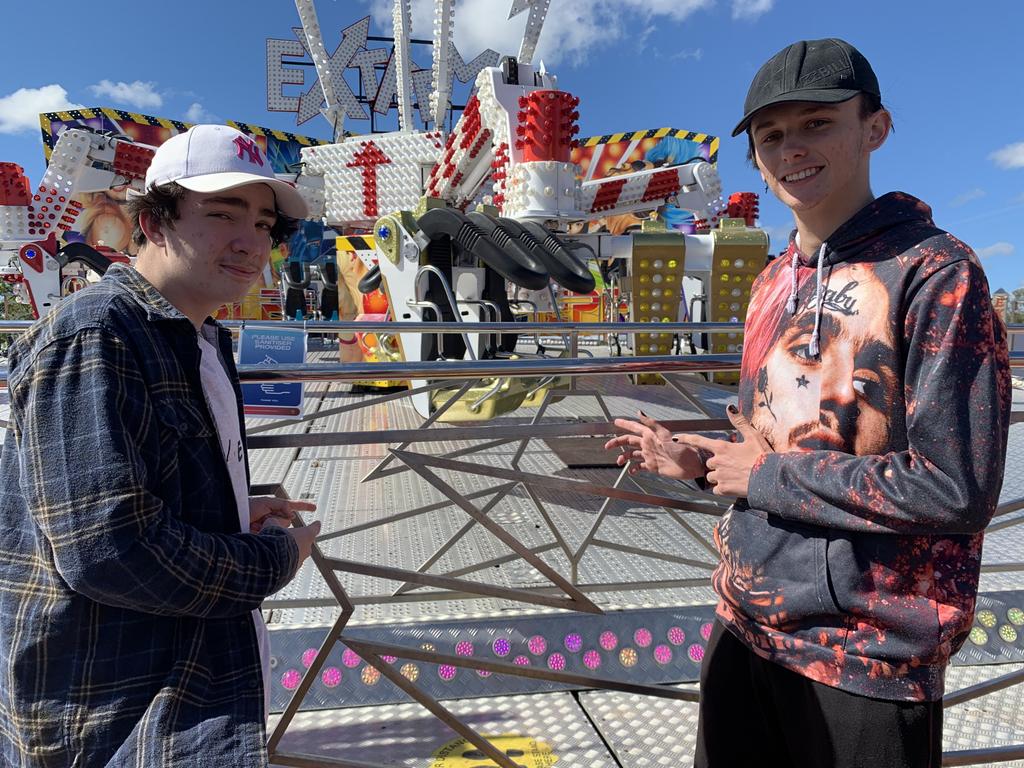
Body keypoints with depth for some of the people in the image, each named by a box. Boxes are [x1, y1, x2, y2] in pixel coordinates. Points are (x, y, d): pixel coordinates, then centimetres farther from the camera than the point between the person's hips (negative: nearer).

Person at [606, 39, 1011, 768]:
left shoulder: (935, 273, -14)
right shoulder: (772, 284, 7)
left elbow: (956, 489, -21)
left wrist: (770, 476, -16)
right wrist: (701, 461, 2)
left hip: (865, 659, -6)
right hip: (743, 627, 7)